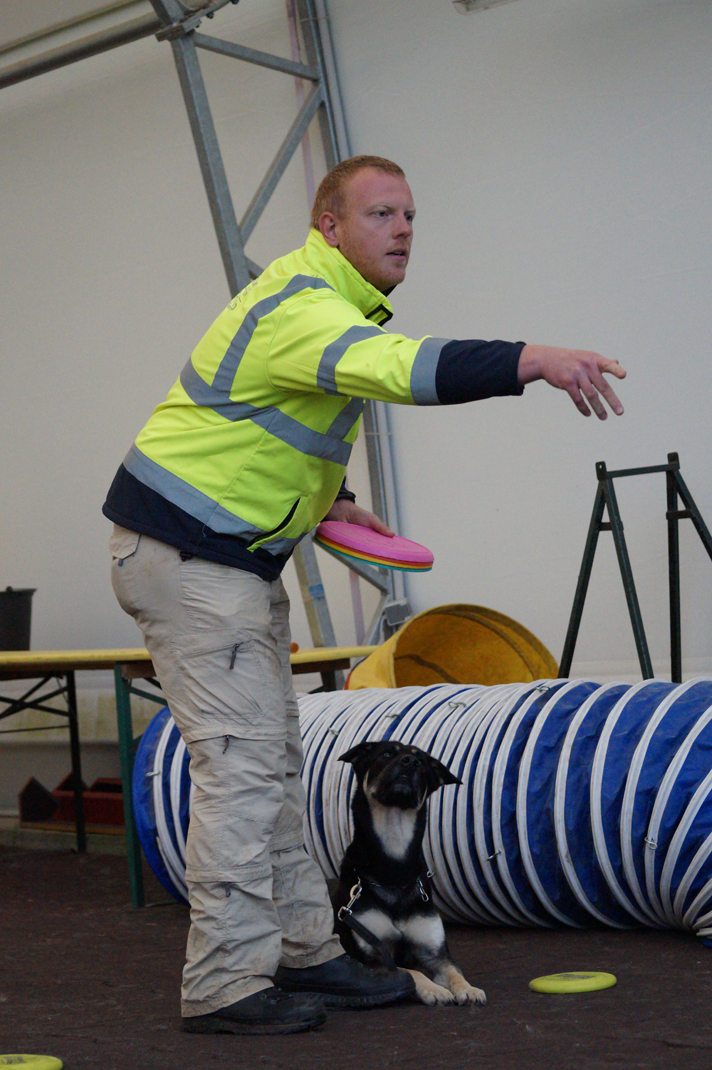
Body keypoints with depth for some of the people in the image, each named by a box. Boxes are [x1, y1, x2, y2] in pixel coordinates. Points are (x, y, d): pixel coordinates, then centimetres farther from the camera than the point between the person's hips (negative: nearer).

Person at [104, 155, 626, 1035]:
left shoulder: (332, 301, 13)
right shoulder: (302, 309, -21)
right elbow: (396, 368, -42)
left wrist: (327, 499, 11)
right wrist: (530, 360, -53)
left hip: (237, 554, 11)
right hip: (186, 554, -11)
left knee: (274, 759, 12)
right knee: (241, 761, -11)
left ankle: (303, 952, 20)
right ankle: (227, 986, -5)